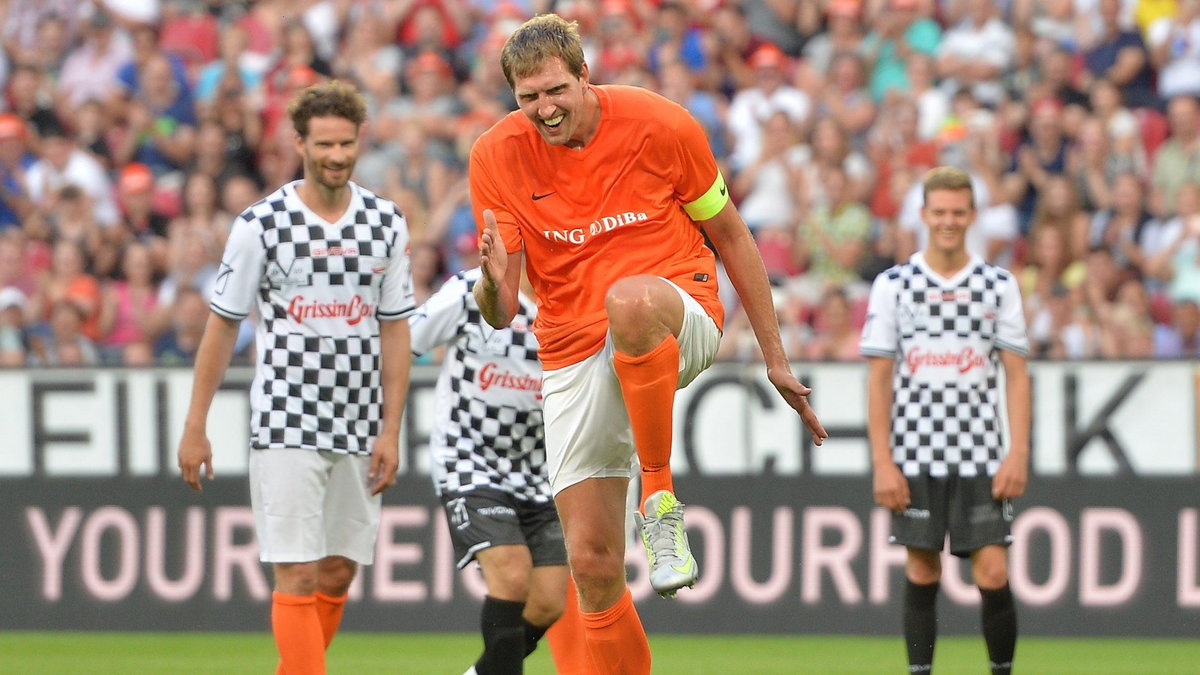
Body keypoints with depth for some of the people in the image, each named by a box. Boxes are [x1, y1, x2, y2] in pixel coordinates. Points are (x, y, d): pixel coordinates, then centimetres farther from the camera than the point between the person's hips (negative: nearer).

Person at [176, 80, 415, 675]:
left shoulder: (387, 224, 5)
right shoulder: (261, 225, -5)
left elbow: (395, 330, 9)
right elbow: (222, 326, 1)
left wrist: (390, 430, 3)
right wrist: (195, 427, 0)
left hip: (358, 430, 4)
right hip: (286, 425, -4)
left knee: (338, 575, 7)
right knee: (298, 576, -10)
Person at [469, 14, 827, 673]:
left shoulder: (659, 125, -9)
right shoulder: (496, 156, -4)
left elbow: (730, 235, 5)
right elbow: (500, 311, -4)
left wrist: (774, 359, 6)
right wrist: (494, 280, -29)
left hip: (680, 311, -3)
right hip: (573, 353, 3)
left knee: (629, 299, -41)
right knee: (591, 562, -5)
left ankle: (660, 498, -26)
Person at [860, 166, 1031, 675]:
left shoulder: (999, 286, 5)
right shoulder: (892, 285, 4)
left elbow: (1016, 374, 5)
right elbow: (879, 378, 2)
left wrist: (1018, 453, -5)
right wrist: (882, 462, -5)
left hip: (981, 459, 0)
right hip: (914, 458, 0)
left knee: (993, 574, -6)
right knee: (922, 572, 2)